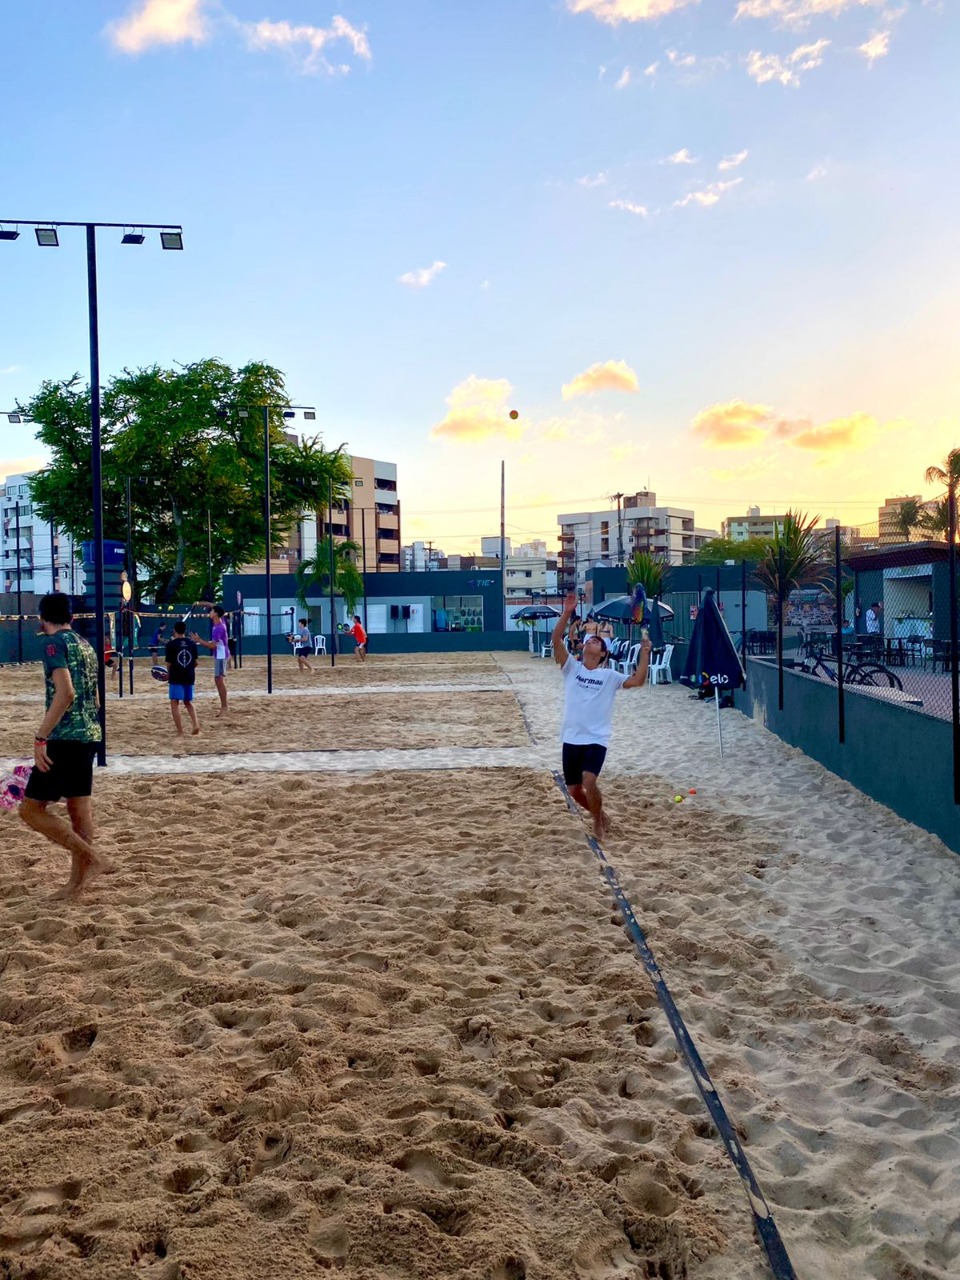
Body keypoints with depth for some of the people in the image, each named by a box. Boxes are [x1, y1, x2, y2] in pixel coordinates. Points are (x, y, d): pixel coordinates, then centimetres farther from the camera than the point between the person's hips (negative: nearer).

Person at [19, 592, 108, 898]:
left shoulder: (55, 642, -9)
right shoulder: (85, 644, 16)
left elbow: (65, 693, -22)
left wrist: (41, 738, -22)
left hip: (64, 739, -9)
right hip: (89, 736, 9)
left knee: (31, 809, -3)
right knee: (79, 808, 11)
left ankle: (90, 858, -8)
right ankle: (78, 880, 15)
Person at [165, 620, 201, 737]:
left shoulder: (171, 644, -7)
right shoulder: (192, 644, 4)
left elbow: (169, 663, -5)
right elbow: (195, 663, 7)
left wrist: (169, 675, 12)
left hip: (176, 677, -4)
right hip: (189, 677, 4)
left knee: (174, 703, 1)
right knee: (188, 702, 19)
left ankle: (180, 732, -6)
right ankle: (196, 724, -1)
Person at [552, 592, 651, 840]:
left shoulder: (609, 675, 0)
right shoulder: (572, 667, 2)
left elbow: (637, 681, -12)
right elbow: (556, 640, -10)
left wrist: (644, 653, -18)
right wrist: (567, 613, -19)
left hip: (596, 739, -3)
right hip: (572, 738, 3)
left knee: (589, 780, -24)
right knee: (574, 789, 10)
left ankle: (598, 822, 1)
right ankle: (599, 815, 39)